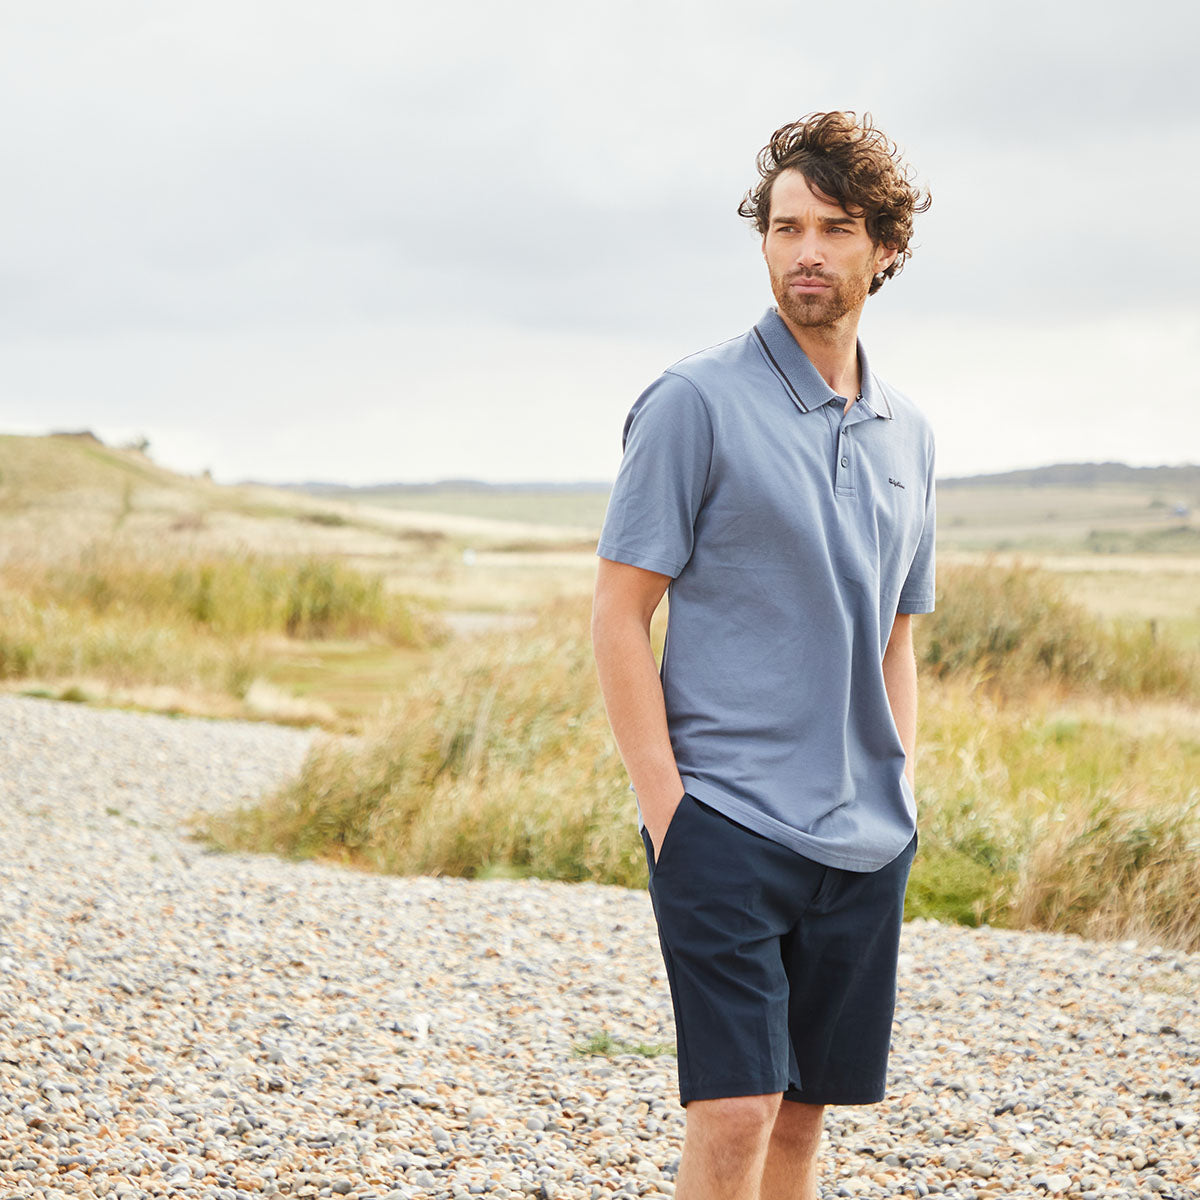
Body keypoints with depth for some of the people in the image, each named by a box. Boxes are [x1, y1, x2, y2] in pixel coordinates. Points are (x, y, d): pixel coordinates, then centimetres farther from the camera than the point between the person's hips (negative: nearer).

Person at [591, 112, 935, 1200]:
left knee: (803, 1113, 11)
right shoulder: (696, 403, -6)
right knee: (734, 1112, -11)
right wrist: (665, 805, -13)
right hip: (728, 821, -5)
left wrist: (900, 799, 11)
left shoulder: (907, 434, 13)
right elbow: (618, 613, -7)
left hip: (867, 840, 6)